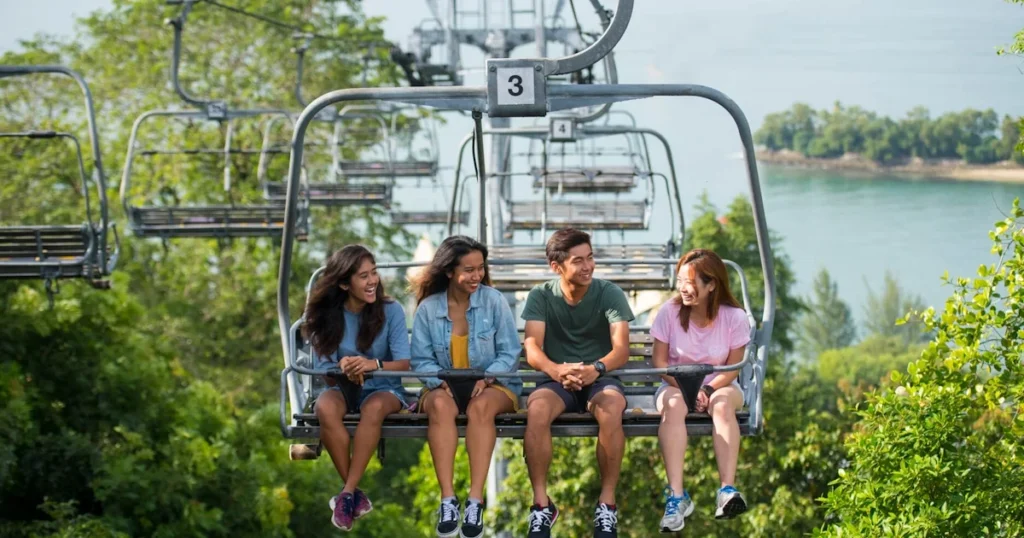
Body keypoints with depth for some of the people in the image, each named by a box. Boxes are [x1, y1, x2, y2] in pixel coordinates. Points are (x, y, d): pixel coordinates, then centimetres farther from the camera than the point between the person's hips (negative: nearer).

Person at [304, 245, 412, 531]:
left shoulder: (391, 311, -6)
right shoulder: (326, 315, -3)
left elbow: (405, 364, -14)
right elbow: (324, 369, -6)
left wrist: (373, 364, -35)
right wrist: (342, 369, -31)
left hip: (384, 390, -1)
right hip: (342, 388, 1)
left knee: (374, 407, -38)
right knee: (325, 407, -35)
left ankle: (347, 493, -31)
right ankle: (356, 493, -25)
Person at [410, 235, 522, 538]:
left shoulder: (494, 300, -4)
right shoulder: (428, 308, 0)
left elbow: (510, 353, -5)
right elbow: (421, 360, 1)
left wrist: (486, 378, -22)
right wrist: (441, 381, -19)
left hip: (494, 384, -1)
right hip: (445, 385, 1)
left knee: (480, 407, -37)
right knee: (440, 405, -35)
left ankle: (476, 501, -39)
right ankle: (447, 499, -39)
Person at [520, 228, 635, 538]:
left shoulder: (609, 294, -4)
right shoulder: (541, 296, -1)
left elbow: (621, 349, -15)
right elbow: (532, 348, -14)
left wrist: (596, 368, -39)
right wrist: (556, 370, -38)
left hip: (600, 378, -1)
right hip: (557, 379, 1)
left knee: (611, 409, -36)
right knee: (536, 410, -34)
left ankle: (607, 503, -23)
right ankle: (541, 503, -23)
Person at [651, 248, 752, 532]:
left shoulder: (734, 317, -9)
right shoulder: (669, 311, -8)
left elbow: (733, 368, -5)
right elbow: (659, 360, -4)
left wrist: (709, 389, -22)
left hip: (719, 384, 0)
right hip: (676, 383, 0)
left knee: (722, 403, -37)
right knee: (673, 405, -36)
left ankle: (728, 491, -45)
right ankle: (676, 495, -45)